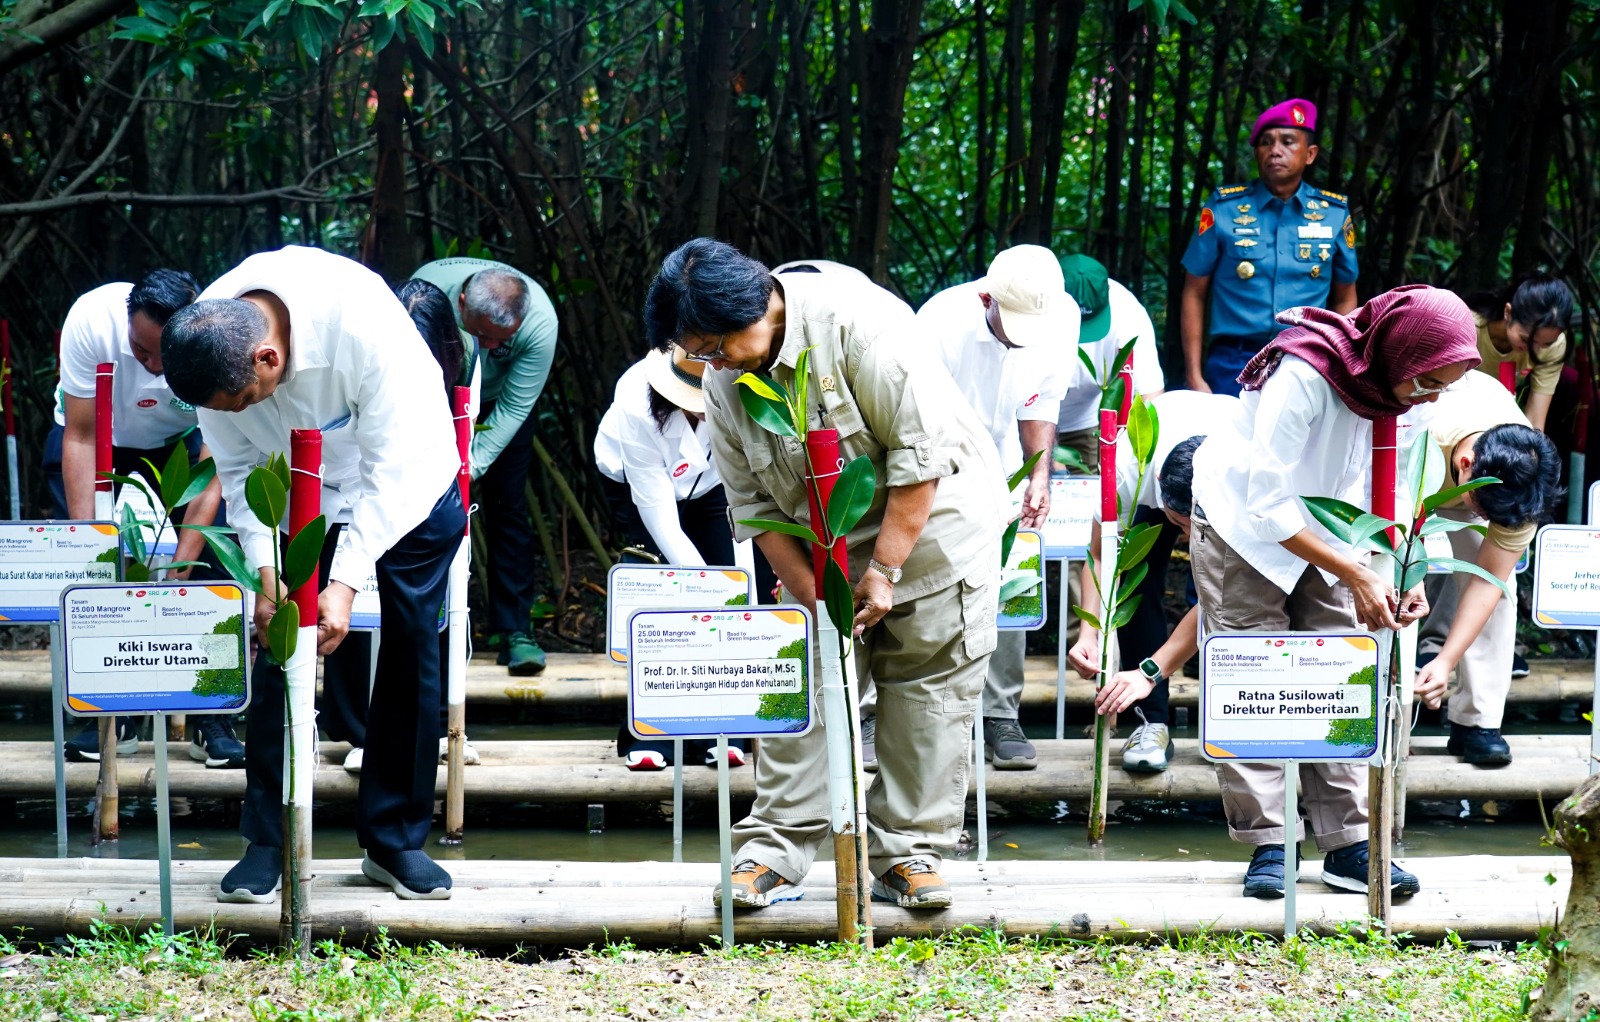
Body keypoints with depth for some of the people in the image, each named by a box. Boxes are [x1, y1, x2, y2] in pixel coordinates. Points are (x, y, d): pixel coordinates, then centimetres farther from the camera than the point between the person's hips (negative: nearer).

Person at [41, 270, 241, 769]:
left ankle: (210, 719, -9)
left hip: (182, 440, 0)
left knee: (210, 552, -18)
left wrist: (178, 570, -39)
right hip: (96, 433, 0)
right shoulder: (91, 320, -35)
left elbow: (210, 476, -31)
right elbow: (81, 439, -28)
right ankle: (112, 715, -4)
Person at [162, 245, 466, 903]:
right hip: (300, 492, 3)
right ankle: (267, 842, 1)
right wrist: (265, 573, -24)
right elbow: (237, 467, -13)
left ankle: (396, 841, 9)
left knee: (411, 653, -2)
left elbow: (393, 462, -33)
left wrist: (346, 582, -37)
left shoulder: (362, 324, -40)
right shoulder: (209, 343, -26)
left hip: (409, 481, -3)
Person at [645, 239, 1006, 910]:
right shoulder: (723, 383, -7)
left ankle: (910, 853, 7)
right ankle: (774, 853, -1)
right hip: (825, 552, 5)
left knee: (927, 690, -1)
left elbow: (922, 452, -24)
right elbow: (754, 509, -2)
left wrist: (884, 571, -22)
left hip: (929, 523, -4)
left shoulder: (854, 321, -26)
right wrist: (816, 600, -13)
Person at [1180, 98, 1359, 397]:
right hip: (1233, 366, -1)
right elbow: (1194, 294, 5)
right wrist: (1194, 378, -2)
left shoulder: (1334, 213, 5)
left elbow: (1344, 299, 14)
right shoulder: (1223, 208, 1)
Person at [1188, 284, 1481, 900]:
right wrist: (1357, 576, -33)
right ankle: (1266, 844, -2)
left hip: (1323, 538, 6)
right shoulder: (1303, 378, -35)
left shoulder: (1401, 391, -14)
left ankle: (1348, 844, -1)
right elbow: (1268, 505, -33)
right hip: (1245, 528, -6)